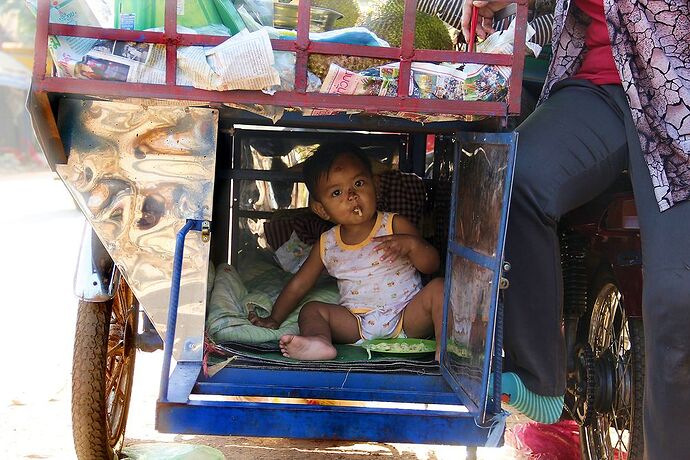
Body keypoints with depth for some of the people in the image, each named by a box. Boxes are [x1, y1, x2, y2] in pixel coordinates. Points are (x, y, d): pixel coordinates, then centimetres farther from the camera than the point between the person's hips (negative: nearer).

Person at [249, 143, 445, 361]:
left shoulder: (395, 226, 1)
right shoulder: (327, 245, 9)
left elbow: (431, 265, -4)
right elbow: (299, 284, 18)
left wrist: (411, 244, -23)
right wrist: (274, 320, 14)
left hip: (407, 318, -2)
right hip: (357, 325, 2)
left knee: (437, 288, -23)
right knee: (311, 310, -14)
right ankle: (320, 340, -46)